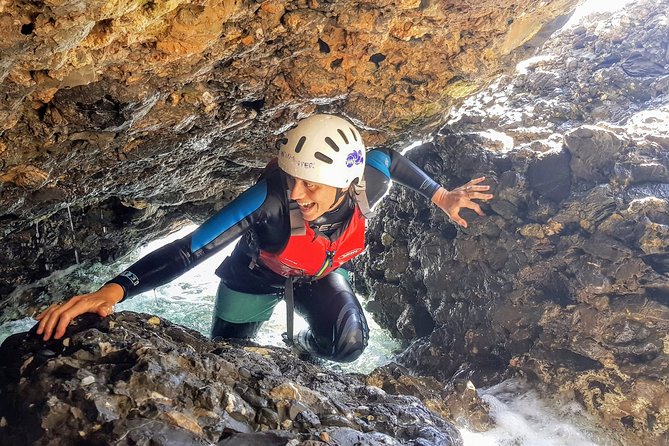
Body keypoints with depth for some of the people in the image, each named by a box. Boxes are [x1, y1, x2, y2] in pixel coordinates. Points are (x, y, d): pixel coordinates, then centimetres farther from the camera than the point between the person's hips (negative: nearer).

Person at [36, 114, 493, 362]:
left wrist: (441, 196, -1)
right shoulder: (270, 199, -45)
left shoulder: (368, 187, -33)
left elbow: (392, 160, -7)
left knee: (349, 343, -22)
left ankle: (304, 347, 14)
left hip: (318, 275, 2)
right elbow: (189, 249, -49)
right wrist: (113, 290, -61)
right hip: (257, 276, -2)